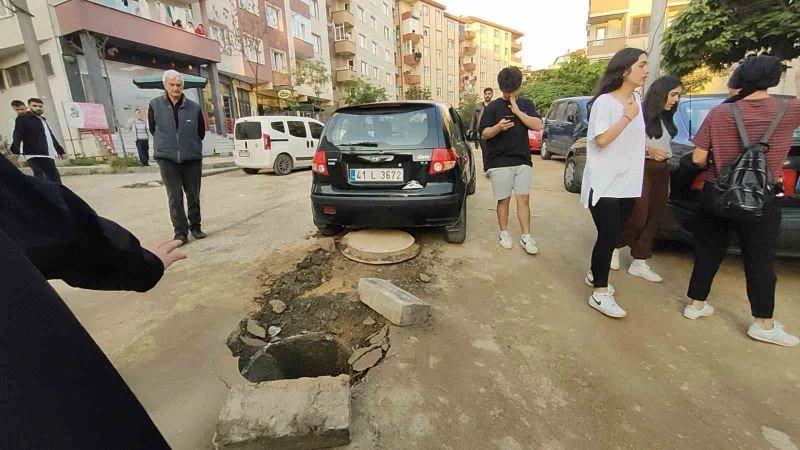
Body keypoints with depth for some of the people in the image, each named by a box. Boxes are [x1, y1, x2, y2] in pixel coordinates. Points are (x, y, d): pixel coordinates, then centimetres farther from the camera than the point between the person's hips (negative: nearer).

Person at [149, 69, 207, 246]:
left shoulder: (194, 107, -1)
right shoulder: (155, 105, 1)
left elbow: (201, 132, 10)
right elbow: (153, 129, 12)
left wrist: (190, 146, 13)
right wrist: (166, 145, 13)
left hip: (192, 158, 1)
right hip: (167, 159, 0)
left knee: (193, 196, 9)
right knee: (175, 198, -2)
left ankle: (195, 226, 23)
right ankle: (180, 232, 5)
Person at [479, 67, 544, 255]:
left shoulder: (526, 104, 10)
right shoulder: (493, 107, 1)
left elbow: (538, 125, -4)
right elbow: (484, 134, -5)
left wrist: (517, 111, -11)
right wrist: (498, 127, -25)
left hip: (523, 160, 3)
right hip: (499, 162, -2)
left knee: (523, 199, 3)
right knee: (504, 200, 4)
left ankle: (526, 237, 10)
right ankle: (504, 234, 20)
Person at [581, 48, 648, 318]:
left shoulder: (637, 100, 12)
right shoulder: (605, 101, -11)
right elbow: (601, 140, -21)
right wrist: (628, 117, -18)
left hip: (627, 183, 8)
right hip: (604, 184, -7)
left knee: (613, 236, 13)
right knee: (609, 237, -8)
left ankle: (594, 274, 32)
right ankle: (600, 294, 1)